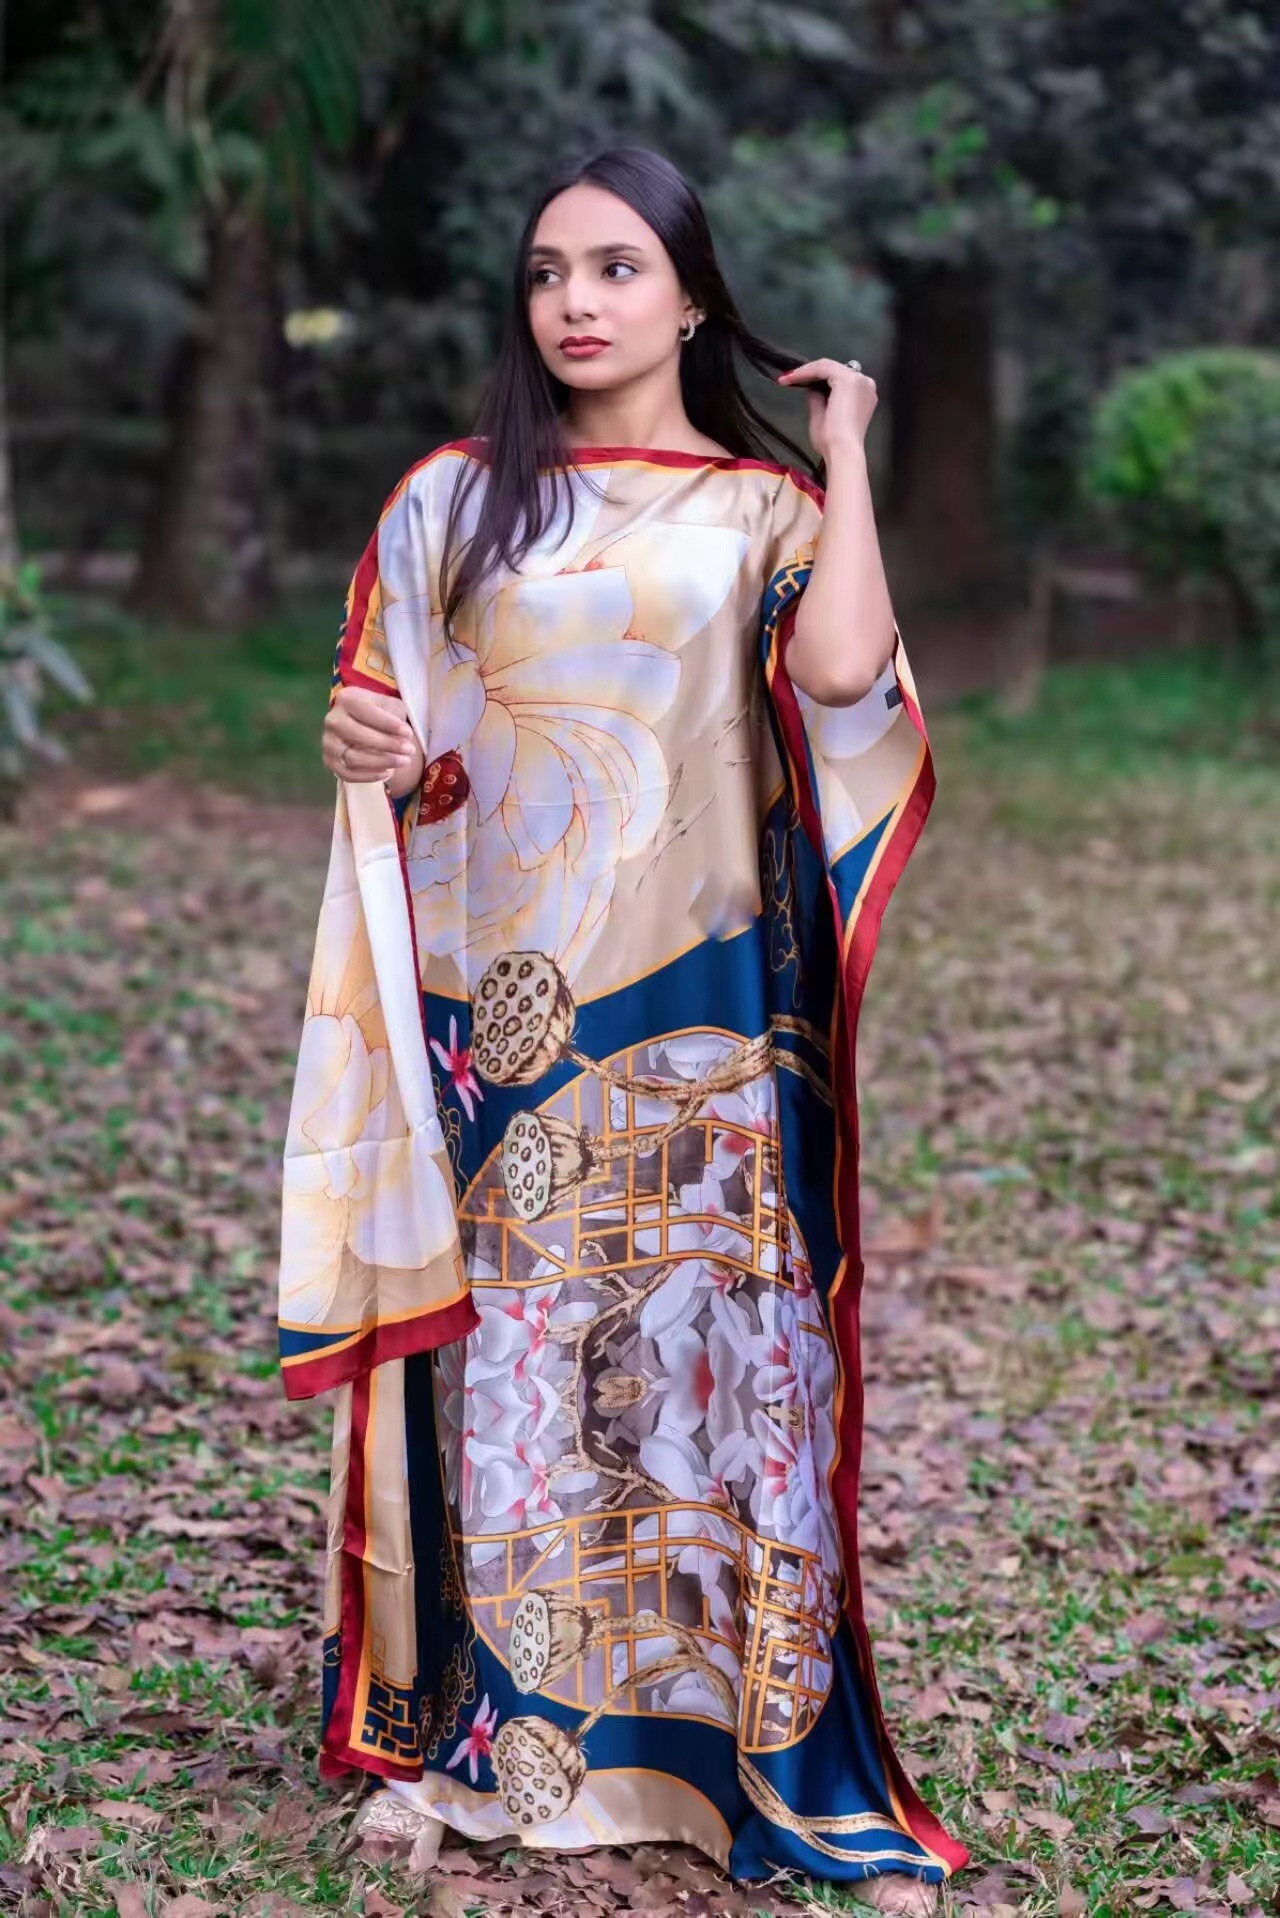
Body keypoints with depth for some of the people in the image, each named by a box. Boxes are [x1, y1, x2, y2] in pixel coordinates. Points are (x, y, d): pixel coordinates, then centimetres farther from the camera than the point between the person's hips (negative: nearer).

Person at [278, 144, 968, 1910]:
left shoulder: (764, 507, 4)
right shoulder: (453, 502, 9)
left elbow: (840, 674, -16)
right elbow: (387, 723, 15)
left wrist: (844, 448, -5)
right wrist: (360, 743, -8)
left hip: (696, 1020, -1)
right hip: (491, 1008, 2)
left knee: (717, 1347, -1)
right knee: (499, 1352, 5)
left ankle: (774, 1749, 9)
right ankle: (472, 1735, 18)